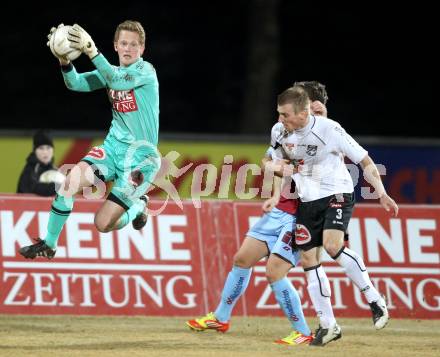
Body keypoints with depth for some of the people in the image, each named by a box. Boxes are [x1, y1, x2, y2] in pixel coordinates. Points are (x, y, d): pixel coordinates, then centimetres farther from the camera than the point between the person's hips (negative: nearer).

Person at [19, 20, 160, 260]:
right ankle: (48, 244, -6)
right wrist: (64, 59, -29)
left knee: (103, 224, -10)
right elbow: (76, 83, -8)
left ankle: (138, 206, 21)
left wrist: (91, 51, -41)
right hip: (113, 146, 5)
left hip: (140, 155, -5)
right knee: (71, 181, -21)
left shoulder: (145, 71, -11)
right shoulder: (111, 72, 6)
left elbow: (117, 82, -30)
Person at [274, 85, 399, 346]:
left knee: (332, 246, -28)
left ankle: (375, 299, -15)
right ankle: (328, 325, 10)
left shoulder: (329, 129, -17)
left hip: (337, 195, -6)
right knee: (309, 260, 1)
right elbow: (283, 166, 20)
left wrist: (382, 193, -19)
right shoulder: (285, 134, 0)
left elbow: (365, 161, -12)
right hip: (307, 202, 6)